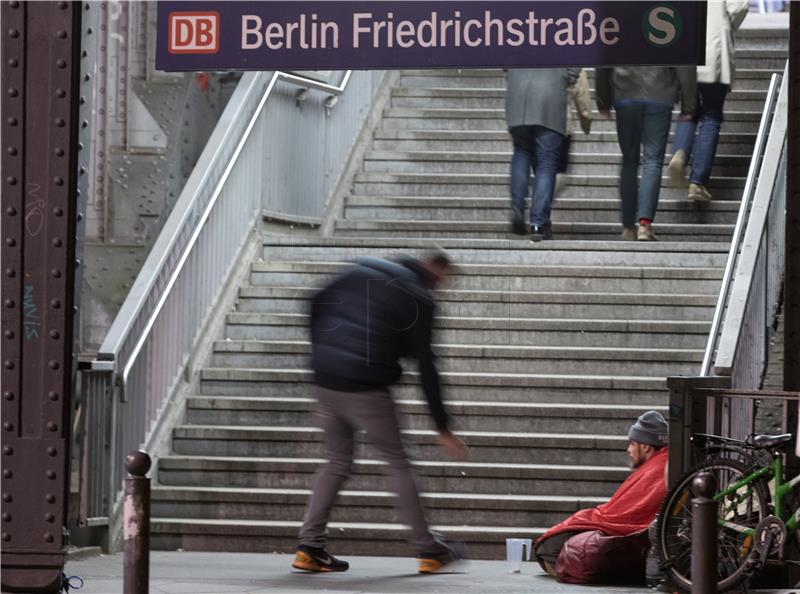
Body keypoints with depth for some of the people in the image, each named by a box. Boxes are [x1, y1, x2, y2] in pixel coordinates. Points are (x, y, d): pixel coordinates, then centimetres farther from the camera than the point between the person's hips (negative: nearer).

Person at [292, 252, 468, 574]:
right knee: (398, 463, 8)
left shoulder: (363, 270, 13)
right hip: (367, 389, -5)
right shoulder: (418, 299, -2)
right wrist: (442, 427, 0)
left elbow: (317, 304, 13)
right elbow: (426, 368, -4)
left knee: (337, 462, 17)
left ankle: (309, 547, 9)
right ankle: (428, 550, 11)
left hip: (326, 381, 5)